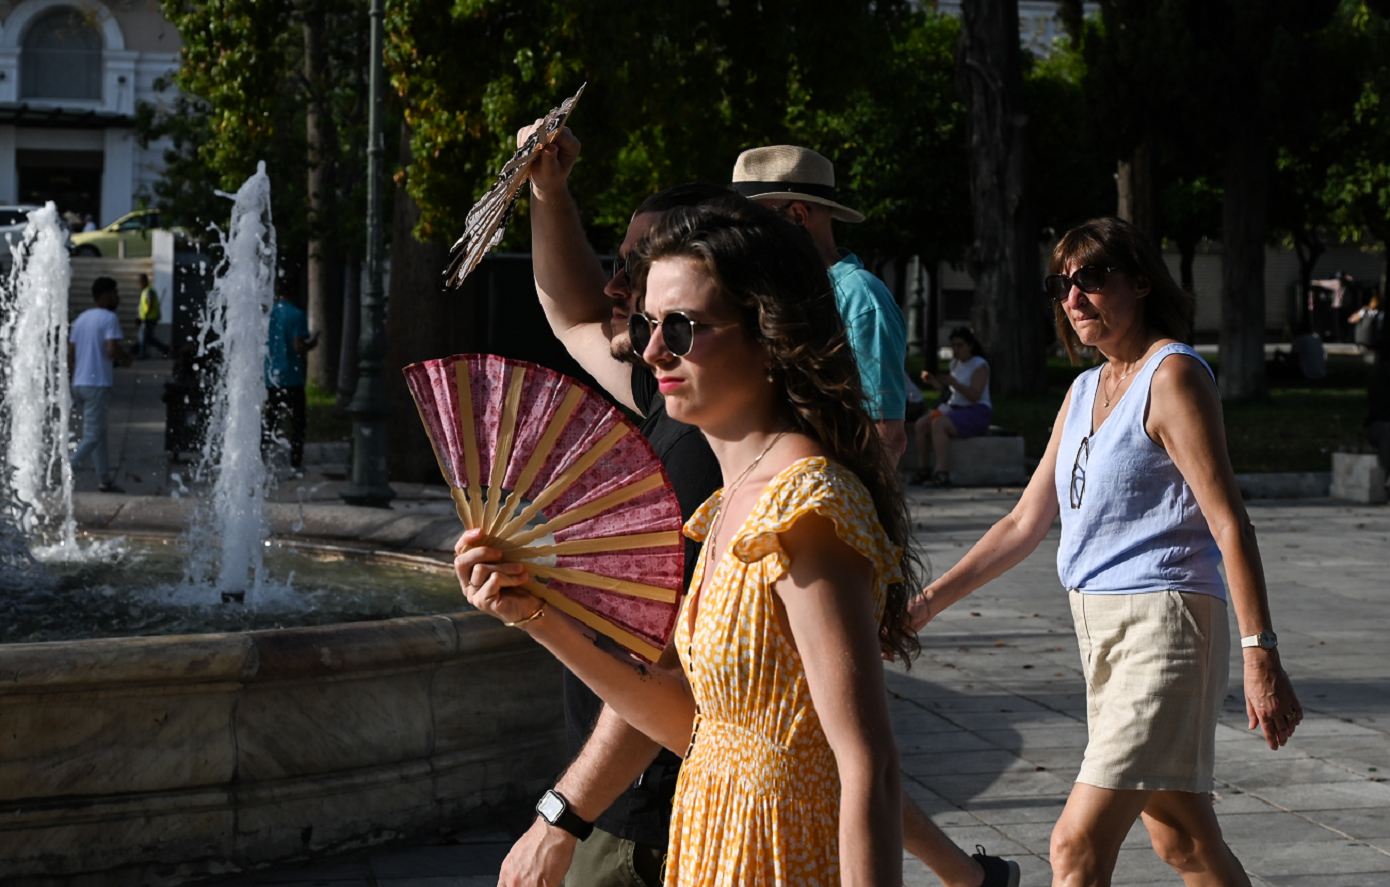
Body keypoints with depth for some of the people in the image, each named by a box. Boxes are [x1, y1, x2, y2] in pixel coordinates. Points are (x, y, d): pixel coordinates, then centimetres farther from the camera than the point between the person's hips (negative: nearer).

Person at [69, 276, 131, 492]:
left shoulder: (81, 318, 14)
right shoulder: (109, 318, -10)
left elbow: (70, 354, 14)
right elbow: (112, 350, -22)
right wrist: (126, 359, -2)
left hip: (79, 383, 8)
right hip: (98, 384, -8)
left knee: (99, 433, 15)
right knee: (92, 436, -7)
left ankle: (105, 480, 19)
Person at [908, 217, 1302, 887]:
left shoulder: (1173, 375, -9)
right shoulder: (1085, 391, 16)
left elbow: (1230, 524, -15)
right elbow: (1025, 524, 21)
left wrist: (1260, 656, -20)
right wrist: (929, 601, 16)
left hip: (1162, 625, -8)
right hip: (1101, 628, 8)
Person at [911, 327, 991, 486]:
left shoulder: (980, 366, -10)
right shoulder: (956, 363, 14)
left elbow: (975, 396, -21)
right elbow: (944, 390, 19)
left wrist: (954, 383, -29)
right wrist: (933, 381, -1)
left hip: (976, 413, -8)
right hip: (953, 408, 8)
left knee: (938, 424, -32)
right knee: (921, 424, -12)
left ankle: (942, 473, -36)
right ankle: (922, 470, -8)